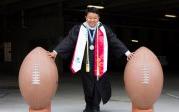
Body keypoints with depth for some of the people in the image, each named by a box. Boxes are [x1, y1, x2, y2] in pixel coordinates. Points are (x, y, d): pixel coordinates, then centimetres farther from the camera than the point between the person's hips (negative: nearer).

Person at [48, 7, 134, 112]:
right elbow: (68, 41, -9)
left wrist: (127, 52, -10)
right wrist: (56, 51, -19)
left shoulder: (104, 29, -1)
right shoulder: (78, 29, -3)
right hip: (85, 64, 1)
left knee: (98, 85, 0)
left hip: (99, 64, 0)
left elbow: (115, 41, -2)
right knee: (87, 86, 10)